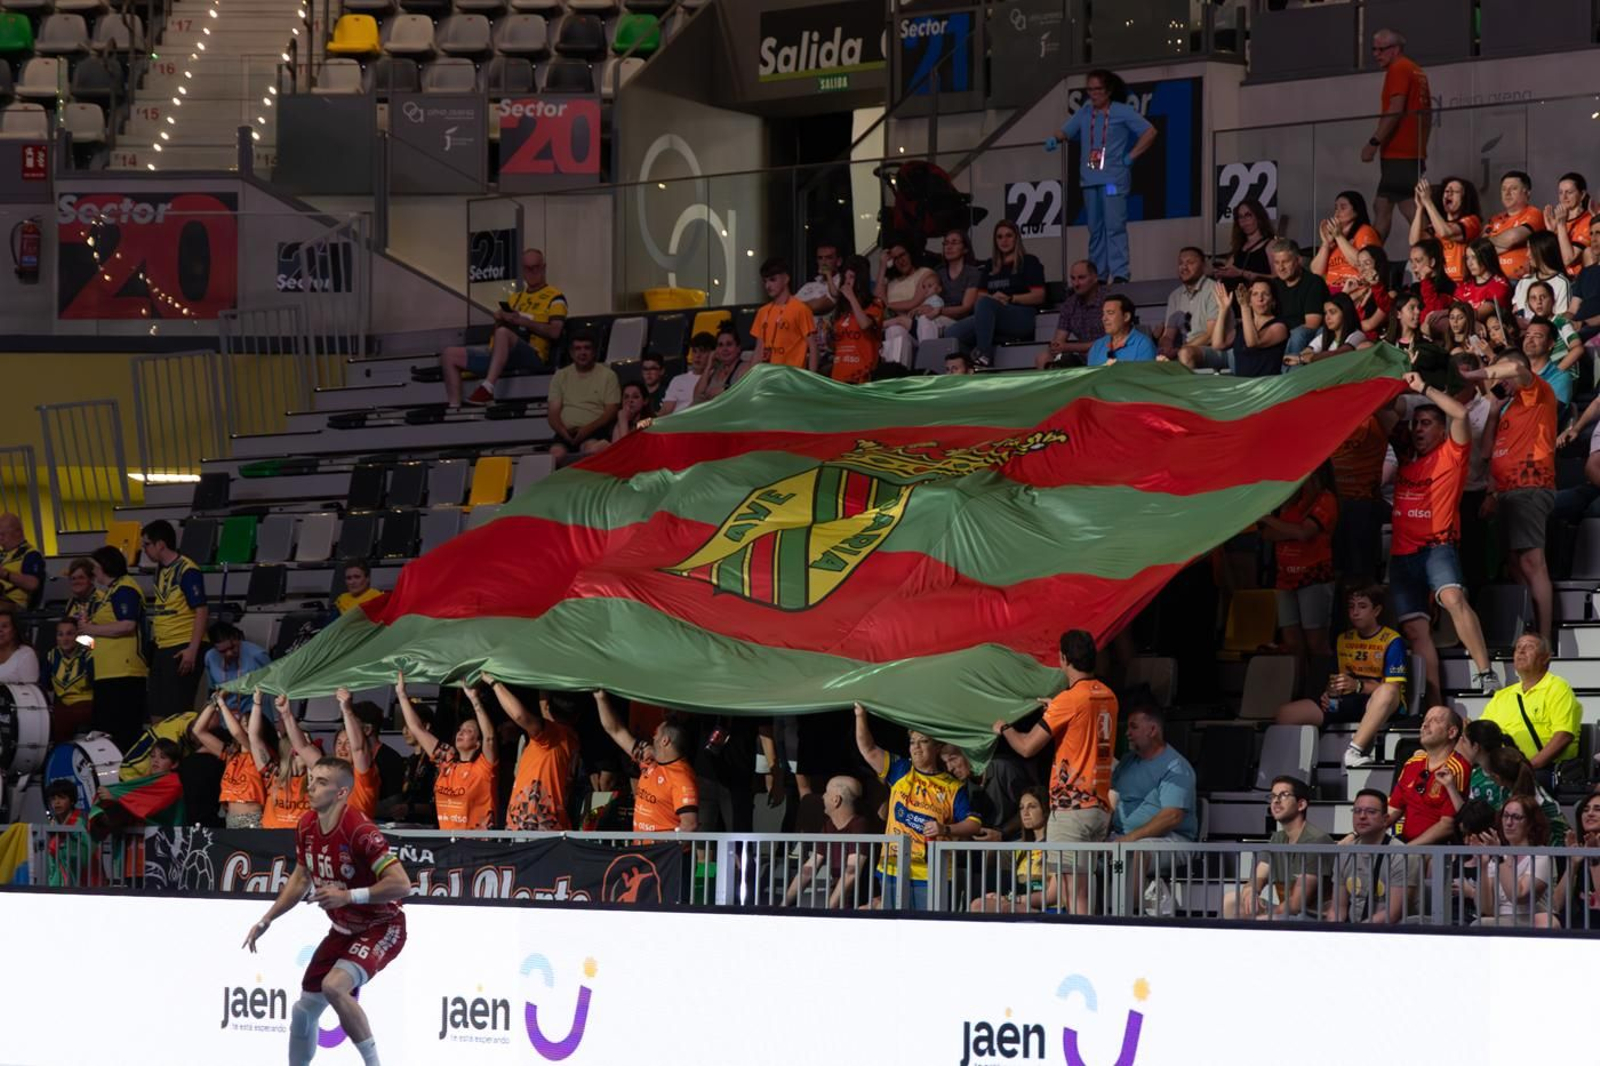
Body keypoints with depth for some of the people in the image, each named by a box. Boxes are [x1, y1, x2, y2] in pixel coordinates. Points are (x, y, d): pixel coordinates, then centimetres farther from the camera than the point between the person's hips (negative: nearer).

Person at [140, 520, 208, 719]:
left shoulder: (187, 571, -12)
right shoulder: (160, 570, 13)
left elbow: (202, 611, -16)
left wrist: (192, 649, -22)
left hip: (183, 649, -9)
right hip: (163, 648, 9)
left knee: (179, 710, -8)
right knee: (159, 708, 11)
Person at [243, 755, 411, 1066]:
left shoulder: (359, 830, -27)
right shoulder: (306, 827, -2)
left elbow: (401, 884, -31)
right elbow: (300, 879, 16)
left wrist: (348, 895, -34)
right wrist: (266, 921, 14)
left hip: (381, 928, -8)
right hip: (343, 931, 8)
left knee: (334, 986, -30)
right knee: (305, 1008, 9)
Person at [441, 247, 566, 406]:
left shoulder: (554, 297, 6)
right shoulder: (516, 297, 28)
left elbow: (555, 331, -10)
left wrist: (524, 321, -16)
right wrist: (500, 319, 5)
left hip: (533, 356, -8)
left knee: (503, 332, -40)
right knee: (450, 355, -1)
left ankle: (488, 388, -47)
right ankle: (454, 406, -15)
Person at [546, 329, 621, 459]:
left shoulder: (608, 375, 11)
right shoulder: (561, 376, 18)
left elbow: (611, 411, 2)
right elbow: (553, 412, 12)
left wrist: (588, 429, -14)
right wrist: (564, 432, -10)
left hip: (594, 431, -2)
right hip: (566, 433, 2)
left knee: (592, 449, -38)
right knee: (556, 453, -33)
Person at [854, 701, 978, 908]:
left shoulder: (953, 788, 2)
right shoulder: (901, 772, 10)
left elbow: (973, 824, -3)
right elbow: (868, 749, 4)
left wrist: (946, 829, -19)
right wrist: (861, 716, -8)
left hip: (931, 874, -3)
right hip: (894, 870, 3)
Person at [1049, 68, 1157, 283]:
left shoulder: (1123, 112, 1)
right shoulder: (1084, 113, 14)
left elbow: (1150, 132, 0)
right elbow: (1066, 132, 16)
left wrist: (1131, 156, -5)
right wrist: (1054, 140, -8)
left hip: (1114, 178, -5)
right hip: (1090, 179, 5)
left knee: (1114, 226, -14)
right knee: (1095, 229, 8)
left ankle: (1120, 273, -18)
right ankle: (1097, 275, 12)